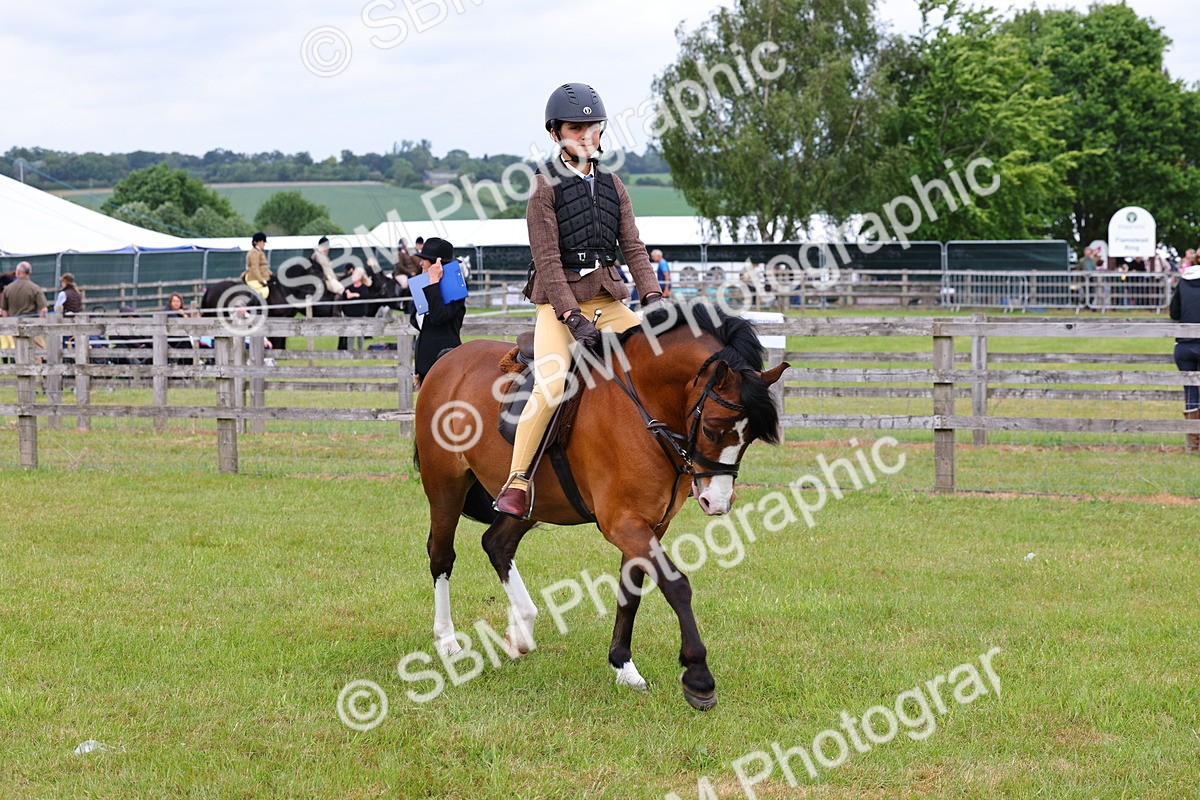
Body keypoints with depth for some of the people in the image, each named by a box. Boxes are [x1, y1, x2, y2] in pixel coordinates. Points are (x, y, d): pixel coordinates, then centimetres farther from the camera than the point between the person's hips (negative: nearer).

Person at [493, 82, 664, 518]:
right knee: (550, 387, -26)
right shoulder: (546, 187, -4)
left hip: (609, 302, 6)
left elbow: (633, 248, 8)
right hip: (560, 303, -6)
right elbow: (548, 260, -11)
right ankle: (516, 482, -19)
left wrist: (652, 297, -10)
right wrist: (573, 318, -20)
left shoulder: (613, 186, 13)